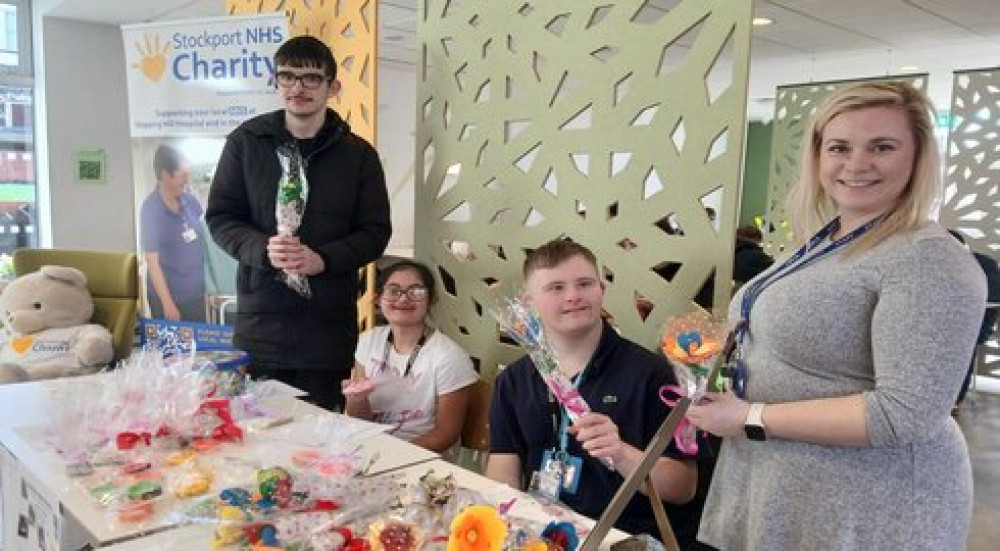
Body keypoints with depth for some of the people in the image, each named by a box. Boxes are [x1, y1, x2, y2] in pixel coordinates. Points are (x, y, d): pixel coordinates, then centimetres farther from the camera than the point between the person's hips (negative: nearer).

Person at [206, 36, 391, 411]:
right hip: (260, 314, 0)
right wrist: (263, 249, -14)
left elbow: (375, 232, 3)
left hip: (329, 320, 0)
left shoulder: (358, 154, 5)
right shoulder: (246, 142, 5)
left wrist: (323, 258, -14)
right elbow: (220, 217, 6)